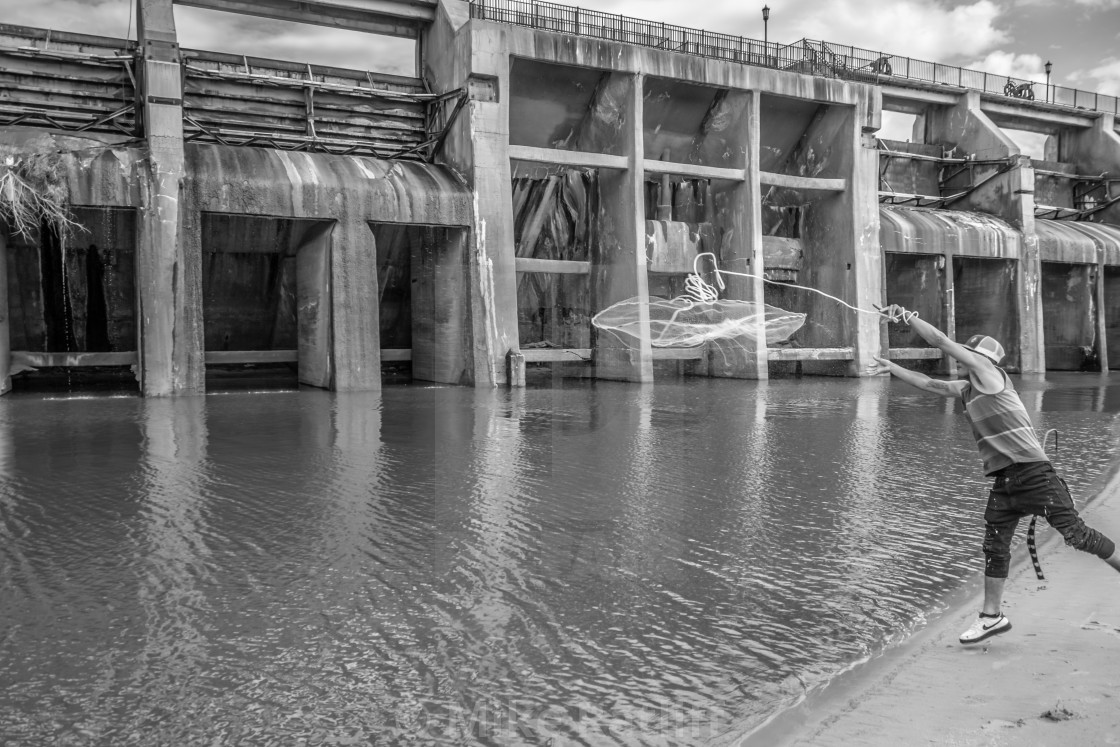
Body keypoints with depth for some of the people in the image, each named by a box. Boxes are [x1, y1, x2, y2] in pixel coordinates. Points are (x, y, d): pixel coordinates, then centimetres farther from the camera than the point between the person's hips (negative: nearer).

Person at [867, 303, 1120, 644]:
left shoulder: (989, 372, -7)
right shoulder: (967, 388, 16)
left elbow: (942, 341, -11)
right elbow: (931, 384, 29)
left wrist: (905, 315, -6)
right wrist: (891, 368, 31)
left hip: (1033, 472, -8)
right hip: (1004, 481, 8)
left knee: (1076, 533, -8)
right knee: (995, 547, 7)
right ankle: (992, 616, 15)